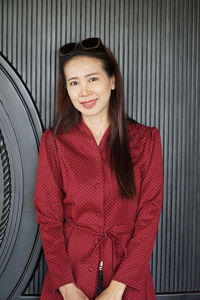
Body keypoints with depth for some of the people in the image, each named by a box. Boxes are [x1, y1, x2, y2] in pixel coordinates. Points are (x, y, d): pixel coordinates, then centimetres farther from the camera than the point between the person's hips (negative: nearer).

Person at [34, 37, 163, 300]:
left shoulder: (145, 140, -6)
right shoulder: (54, 142, -4)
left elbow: (149, 215, -8)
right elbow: (48, 218, -4)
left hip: (128, 279, 0)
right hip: (71, 267, 1)